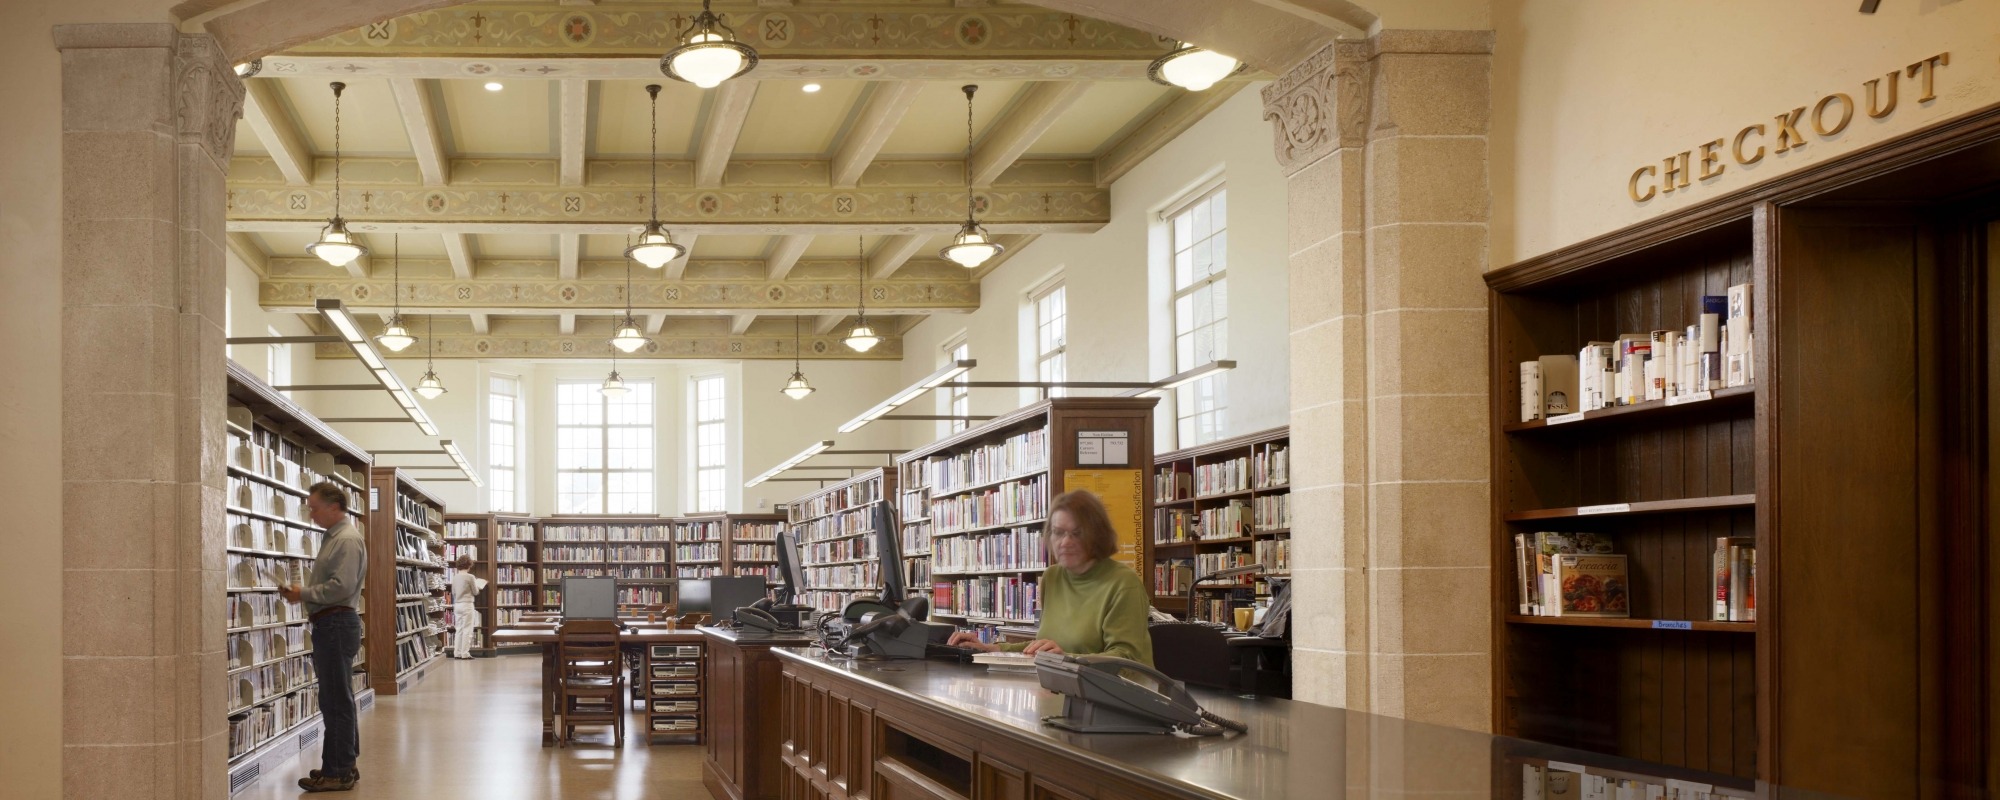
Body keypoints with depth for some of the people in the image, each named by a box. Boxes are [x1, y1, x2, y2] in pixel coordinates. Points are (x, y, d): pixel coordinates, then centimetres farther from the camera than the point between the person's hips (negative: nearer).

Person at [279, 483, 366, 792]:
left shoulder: (348, 540, -13)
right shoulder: (333, 537, 18)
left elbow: (342, 586, -22)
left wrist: (304, 593, -13)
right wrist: (301, 590, 8)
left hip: (336, 624, -11)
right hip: (329, 624, 11)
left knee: (336, 701, -8)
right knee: (338, 699, 15)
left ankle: (337, 772, -6)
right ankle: (345, 764, 23)